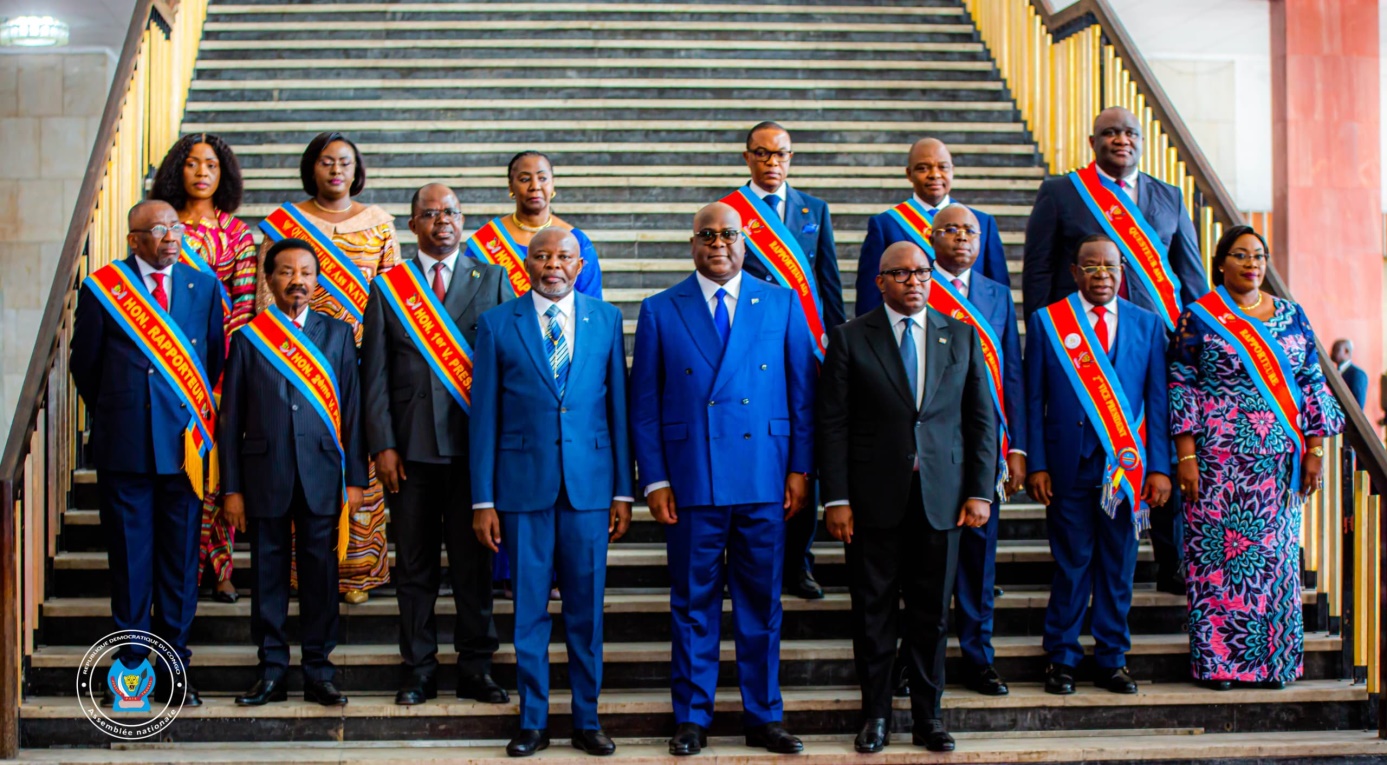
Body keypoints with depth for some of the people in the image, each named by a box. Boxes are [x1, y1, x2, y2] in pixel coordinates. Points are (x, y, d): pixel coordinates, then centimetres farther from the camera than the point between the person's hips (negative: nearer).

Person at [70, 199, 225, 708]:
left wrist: (199, 415, 10)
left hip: (184, 442, 2)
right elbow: (84, 364, 9)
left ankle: (174, 669, 17)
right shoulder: (101, 289, 0)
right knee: (129, 559, 5)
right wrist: (111, 414, 13)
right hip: (125, 446, -1)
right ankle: (133, 665, 17)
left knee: (180, 560, 7)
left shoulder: (203, 286, 6)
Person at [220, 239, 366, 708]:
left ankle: (319, 671, 12)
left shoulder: (338, 335, 8)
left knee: (320, 571, 3)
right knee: (268, 572, 5)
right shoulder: (247, 338, 6)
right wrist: (231, 488, 0)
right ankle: (272, 671, 14)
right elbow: (231, 418, 5)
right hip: (264, 475, 0)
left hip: (320, 474, 0)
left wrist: (354, 479, 0)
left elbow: (351, 409, 6)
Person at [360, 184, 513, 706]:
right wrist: (382, 446, -4)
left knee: (474, 562, 4)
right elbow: (375, 374, 5)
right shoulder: (388, 287, 9)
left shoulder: (493, 280, 8)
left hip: (474, 443, -1)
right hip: (411, 447, 1)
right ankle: (419, 672, 16)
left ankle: (475, 669, 14)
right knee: (414, 564, 7)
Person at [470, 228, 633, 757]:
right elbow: (485, 416, 3)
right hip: (524, 485, -1)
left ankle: (587, 720, 19)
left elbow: (619, 407, 7)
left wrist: (623, 491, 3)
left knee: (586, 610, 7)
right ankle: (533, 722, 18)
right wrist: (483, 499, -1)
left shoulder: (606, 320, 7)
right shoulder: (497, 324, 3)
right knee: (529, 611, 5)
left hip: (590, 485, 1)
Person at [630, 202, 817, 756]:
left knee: (761, 602, 7)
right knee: (693, 603, 6)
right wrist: (654, 480, -2)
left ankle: (764, 718, 19)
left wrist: (800, 468, 1)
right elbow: (643, 405, 5)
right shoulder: (660, 311, 5)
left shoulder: (781, 304, 8)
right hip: (691, 482, -1)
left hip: (764, 480, 1)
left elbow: (803, 392, 8)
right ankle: (691, 720, 17)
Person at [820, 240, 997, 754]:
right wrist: (836, 499, -8)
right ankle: (876, 715, 18)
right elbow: (833, 425, -2)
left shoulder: (962, 336, 9)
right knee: (873, 612, 5)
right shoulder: (850, 339, 1)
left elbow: (982, 419, 9)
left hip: (941, 499, 2)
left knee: (932, 614, 8)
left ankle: (928, 716, 19)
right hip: (875, 499, -2)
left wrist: (980, 492, 1)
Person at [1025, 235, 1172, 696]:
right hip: (1068, 467, -2)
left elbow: (1157, 401, 7)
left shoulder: (1147, 325, 9)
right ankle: (1061, 659, 15)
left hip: (1127, 465, 2)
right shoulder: (1046, 322, 4)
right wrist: (1036, 464, -5)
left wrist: (1159, 468, 0)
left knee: (1118, 567, 7)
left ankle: (1112, 660, 18)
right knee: (1071, 565, 3)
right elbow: (1034, 400, 2)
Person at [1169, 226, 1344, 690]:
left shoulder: (1291, 317, 11)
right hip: (1219, 460, -3)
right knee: (1218, 553, -2)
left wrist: (1315, 450, 4)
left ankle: (1273, 658, 13)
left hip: (1279, 461, 3)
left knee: (1276, 553, 5)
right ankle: (1217, 659, 6)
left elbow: (1314, 385, 11)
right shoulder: (1198, 319, 1)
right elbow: (1181, 388, -2)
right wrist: (1186, 456, -9)